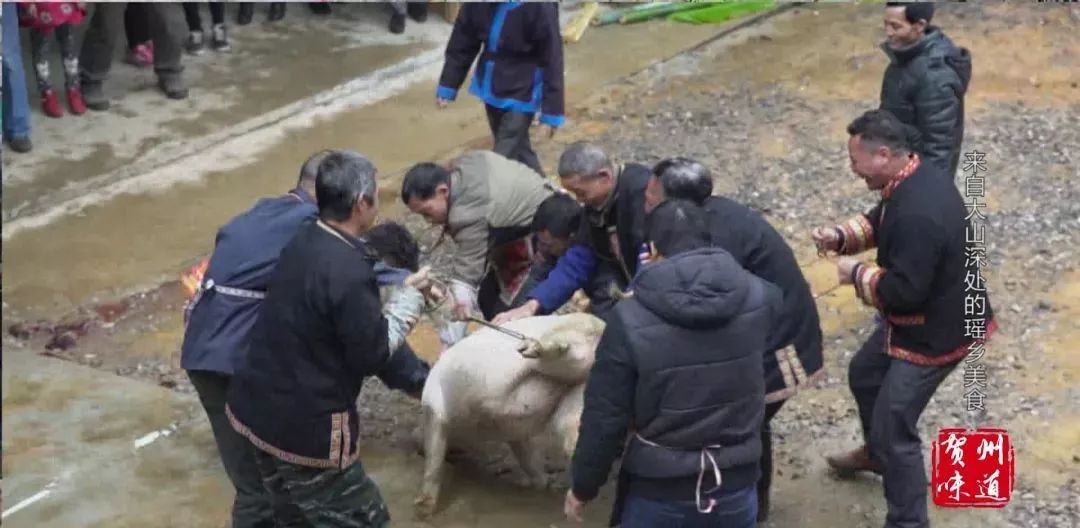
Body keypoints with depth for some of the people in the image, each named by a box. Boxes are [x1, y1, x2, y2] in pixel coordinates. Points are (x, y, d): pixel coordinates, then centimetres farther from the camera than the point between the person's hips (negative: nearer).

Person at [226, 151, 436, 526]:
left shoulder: (303, 241, 0)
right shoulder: (348, 274, -26)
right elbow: (373, 356, -16)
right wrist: (410, 298, -5)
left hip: (256, 408, 9)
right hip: (306, 430, -9)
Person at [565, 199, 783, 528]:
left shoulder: (630, 319, -18)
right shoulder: (758, 297, -7)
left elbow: (604, 416, -13)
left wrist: (583, 486, 3)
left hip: (659, 493, -3)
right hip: (736, 486, 3)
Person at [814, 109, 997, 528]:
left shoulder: (918, 214, -36)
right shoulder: (916, 177, -3)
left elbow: (903, 290, -32)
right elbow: (880, 221, 14)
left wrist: (857, 273, -16)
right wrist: (841, 236, -3)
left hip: (937, 332, -10)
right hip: (917, 318, 10)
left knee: (894, 428, -4)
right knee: (864, 374, 29)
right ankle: (876, 453, 53)